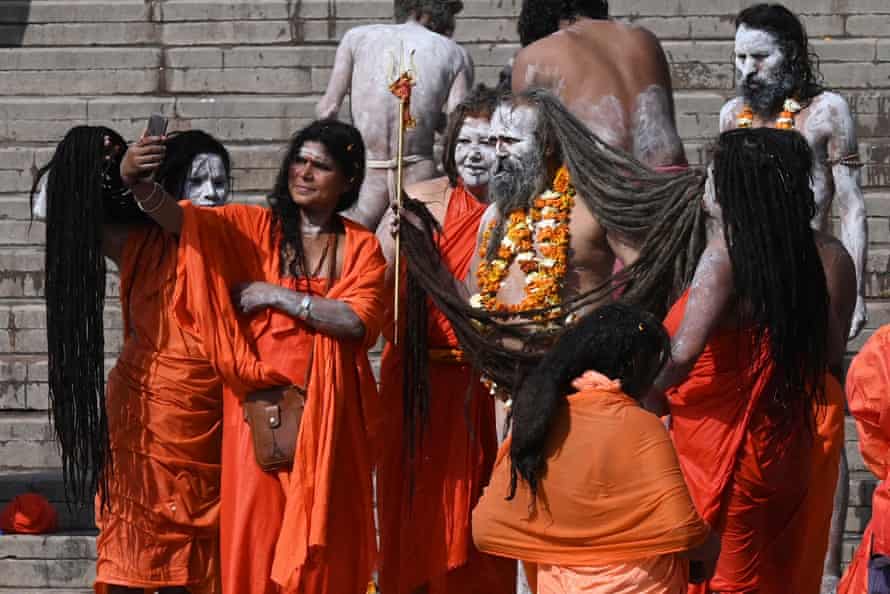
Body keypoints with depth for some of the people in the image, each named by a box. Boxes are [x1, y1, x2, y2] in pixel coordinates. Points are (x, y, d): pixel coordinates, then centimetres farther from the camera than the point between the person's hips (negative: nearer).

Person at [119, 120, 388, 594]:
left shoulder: (362, 247, 6)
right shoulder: (254, 227, 3)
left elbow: (359, 322, -9)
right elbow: (179, 218, -13)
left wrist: (279, 296, -11)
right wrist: (137, 180, -32)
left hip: (328, 415, 1)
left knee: (322, 541, 5)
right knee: (256, 539, -2)